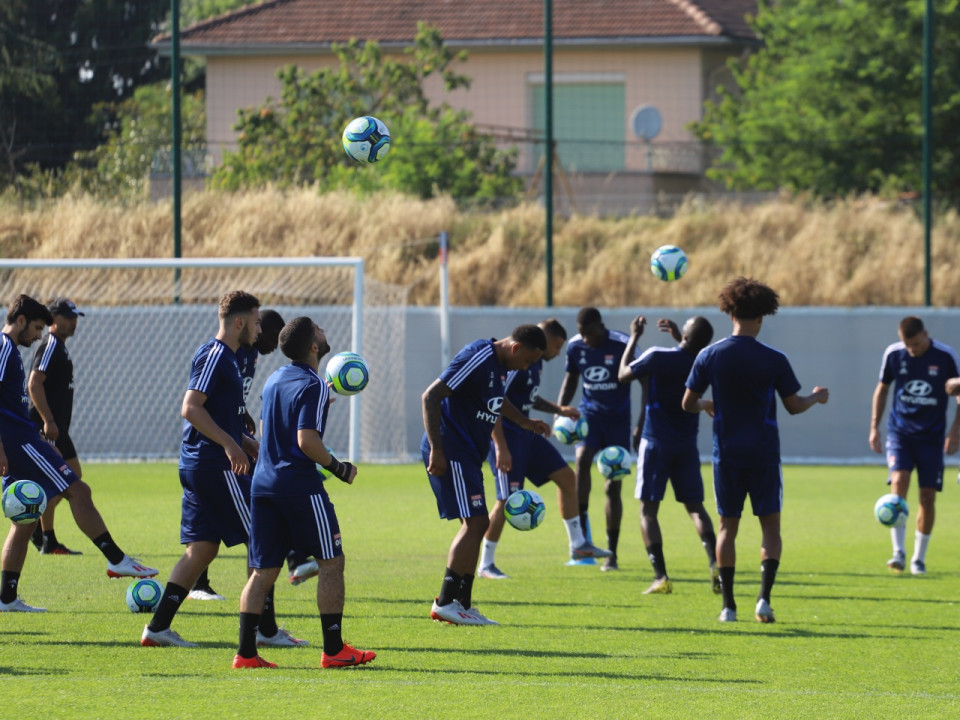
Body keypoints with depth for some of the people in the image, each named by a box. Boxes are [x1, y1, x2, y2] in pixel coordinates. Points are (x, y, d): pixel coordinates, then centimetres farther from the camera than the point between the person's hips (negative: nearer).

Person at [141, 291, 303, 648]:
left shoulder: (223, 356, 18)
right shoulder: (215, 356, -13)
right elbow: (191, 408, -21)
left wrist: (243, 441, 21)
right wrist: (230, 444, -22)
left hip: (197, 466, 10)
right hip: (217, 467, -10)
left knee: (202, 548, 9)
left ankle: (158, 626, 5)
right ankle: (267, 628, 3)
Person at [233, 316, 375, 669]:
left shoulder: (274, 380, 14)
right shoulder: (313, 386, -11)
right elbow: (307, 441, -20)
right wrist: (339, 468, -6)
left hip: (263, 482, 8)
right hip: (299, 483, -8)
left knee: (263, 571, 7)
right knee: (331, 562, 3)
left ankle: (246, 652, 0)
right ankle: (334, 649, 2)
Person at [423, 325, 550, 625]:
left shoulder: (499, 365, 12)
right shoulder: (477, 359, -19)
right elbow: (431, 397, -23)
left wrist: (525, 423, 31)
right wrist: (436, 450, -24)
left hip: (467, 454, 10)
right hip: (452, 452, -10)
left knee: (476, 524, 10)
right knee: (476, 523, -13)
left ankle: (462, 604, 14)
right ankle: (446, 602, -10)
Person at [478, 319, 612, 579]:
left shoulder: (535, 362, 8)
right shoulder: (516, 364, -22)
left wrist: (559, 410, 13)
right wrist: (501, 448, -28)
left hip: (526, 434, 10)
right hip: (507, 435, -10)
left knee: (566, 476, 10)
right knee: (508, 498, -10)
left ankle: (577, 544, 19)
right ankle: (486, 565, 1)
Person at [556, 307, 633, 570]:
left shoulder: (622, 345, -15)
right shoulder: (575, 347, -3)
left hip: (618, 418, -2)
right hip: (590, 413, 2)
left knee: (613, 487, -1)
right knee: (582, 459, -28)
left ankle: (612, 553, 8)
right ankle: (582, 534, -29)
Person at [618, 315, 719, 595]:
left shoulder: (658, 357, -17)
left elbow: (623, 374, 0)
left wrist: (634, 337, 8)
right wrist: (678, 337, 25)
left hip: (656, 443, -4)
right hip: (687, 445, 4)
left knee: (648, 509, 2)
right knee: (695, 506, 11)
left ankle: (660, 576, -9)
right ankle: (715, 564, -10)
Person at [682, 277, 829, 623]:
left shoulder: (709, 356, -4)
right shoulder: (773, 360, -8)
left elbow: (688, 403, 2)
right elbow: (794, 406, 0)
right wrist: (817, 398, 21)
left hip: (726, 453, 2)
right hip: (763, 452, -2)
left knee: (727, 526, 9)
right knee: (770, 526, 6)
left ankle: (728, 605, 5)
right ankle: (764, 597, -10)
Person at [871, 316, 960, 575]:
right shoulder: (893, 354, -4)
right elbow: (882, 388, 11)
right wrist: (874, 427, 8)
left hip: (931, 436, 0)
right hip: (899, 432, 0)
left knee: (928, 496, 1)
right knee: (899, 482, -20)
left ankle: (919, 559, 14)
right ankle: (899, 553, -20)